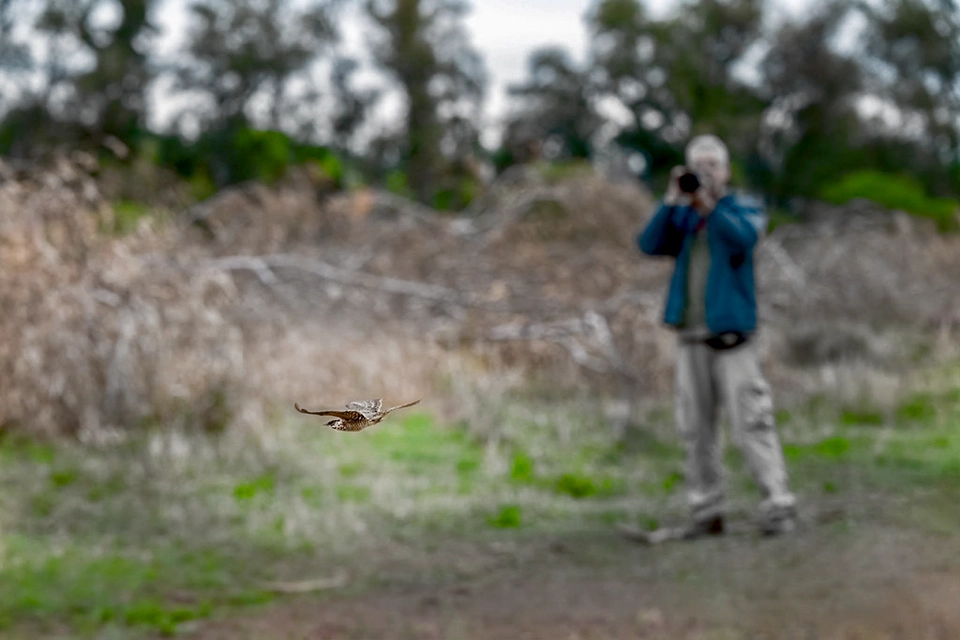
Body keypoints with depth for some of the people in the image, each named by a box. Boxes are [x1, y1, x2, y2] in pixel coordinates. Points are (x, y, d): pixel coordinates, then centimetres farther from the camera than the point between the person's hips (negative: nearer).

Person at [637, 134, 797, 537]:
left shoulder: (743, 211, 5)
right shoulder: (681, 217, 14)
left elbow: (745, 237, -18)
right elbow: (650, 244, -3)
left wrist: (708, 203, -23)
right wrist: (672, 201, -11)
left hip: (731, 334, -4)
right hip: (691, 337, 4)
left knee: (751, 422, -10)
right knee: (696, 429, 6)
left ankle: (778, 506, -9)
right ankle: (706, 511, 12)